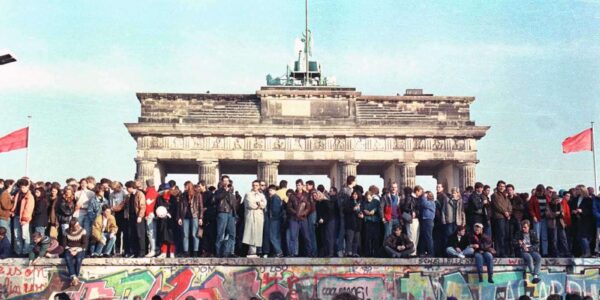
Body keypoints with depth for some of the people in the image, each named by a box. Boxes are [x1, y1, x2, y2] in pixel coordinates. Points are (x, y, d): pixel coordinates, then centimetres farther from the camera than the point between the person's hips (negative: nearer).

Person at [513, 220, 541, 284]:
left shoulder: (533, 233, 10)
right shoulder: (518, 234, 9)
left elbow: (537, 244, 5)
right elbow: (514, 242, 5)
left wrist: (529, 248, -10)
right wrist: (519, 244, -16)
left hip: (532, 250, 2)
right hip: (522, 251, -2)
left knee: (539, 258, -29)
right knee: (529, 258, -34)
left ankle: (536, 275, -33)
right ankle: (534, 275, -31)